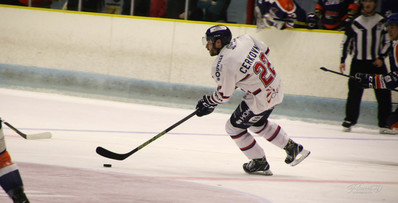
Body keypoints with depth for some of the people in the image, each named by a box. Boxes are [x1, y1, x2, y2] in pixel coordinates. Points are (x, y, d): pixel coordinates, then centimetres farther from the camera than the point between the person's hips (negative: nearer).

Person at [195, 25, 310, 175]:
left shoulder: (222, 64, -22)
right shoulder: (244, 39, -3)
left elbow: (223, 95, -13)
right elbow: (265, 50, 15)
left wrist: (208, 102, 7)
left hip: (260, 100, -8)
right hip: (275, 88, 8)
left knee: (234, 127, 10)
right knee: (258, 123, 31)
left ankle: (260, 163, 20)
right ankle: (293, 148, 37)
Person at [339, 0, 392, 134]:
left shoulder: (382, 22, 3)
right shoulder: (355, 23, 4)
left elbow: (388, 41, 6)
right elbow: (345, 41, 9)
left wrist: (381, 57, -5)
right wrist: (342, 60, 4)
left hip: (376, 63, 0)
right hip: (358, 63, 0)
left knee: (383, 94, -5)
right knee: (354, 93, -3)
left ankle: (384, 123, 1)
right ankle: (349, 121, 8)